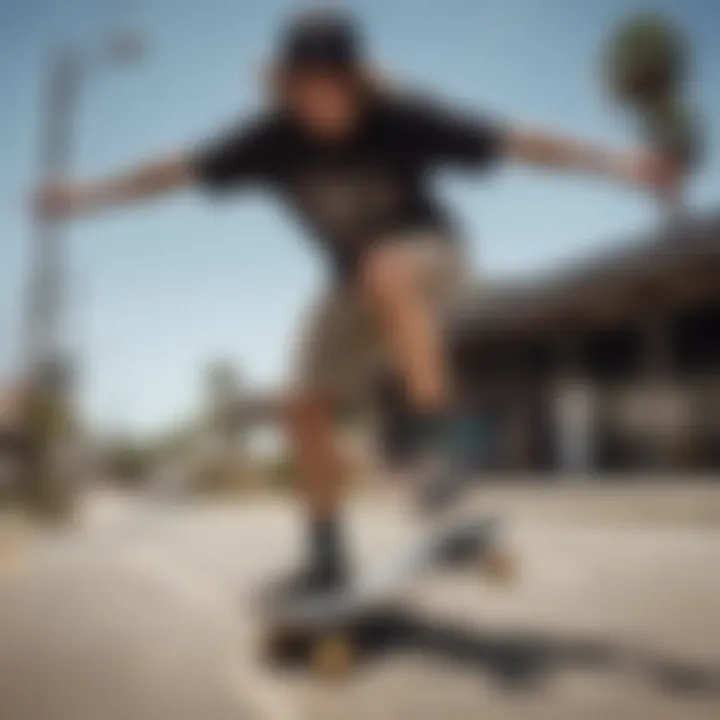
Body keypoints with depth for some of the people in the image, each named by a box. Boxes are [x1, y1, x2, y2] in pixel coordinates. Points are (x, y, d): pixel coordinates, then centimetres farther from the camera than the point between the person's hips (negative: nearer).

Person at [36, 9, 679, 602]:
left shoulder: (401, 121, -26)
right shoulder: (272, 139, -17)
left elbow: (518, 143, -29)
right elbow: (178, 171, -9)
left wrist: (619, 164, -36)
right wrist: (85, 196, -7)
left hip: (428, 253, -4)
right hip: (359, 281, 5)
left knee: (386, 272, -41)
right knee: (306, 411, -1)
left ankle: (441, 446, -35)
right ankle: (327, 559, 13)